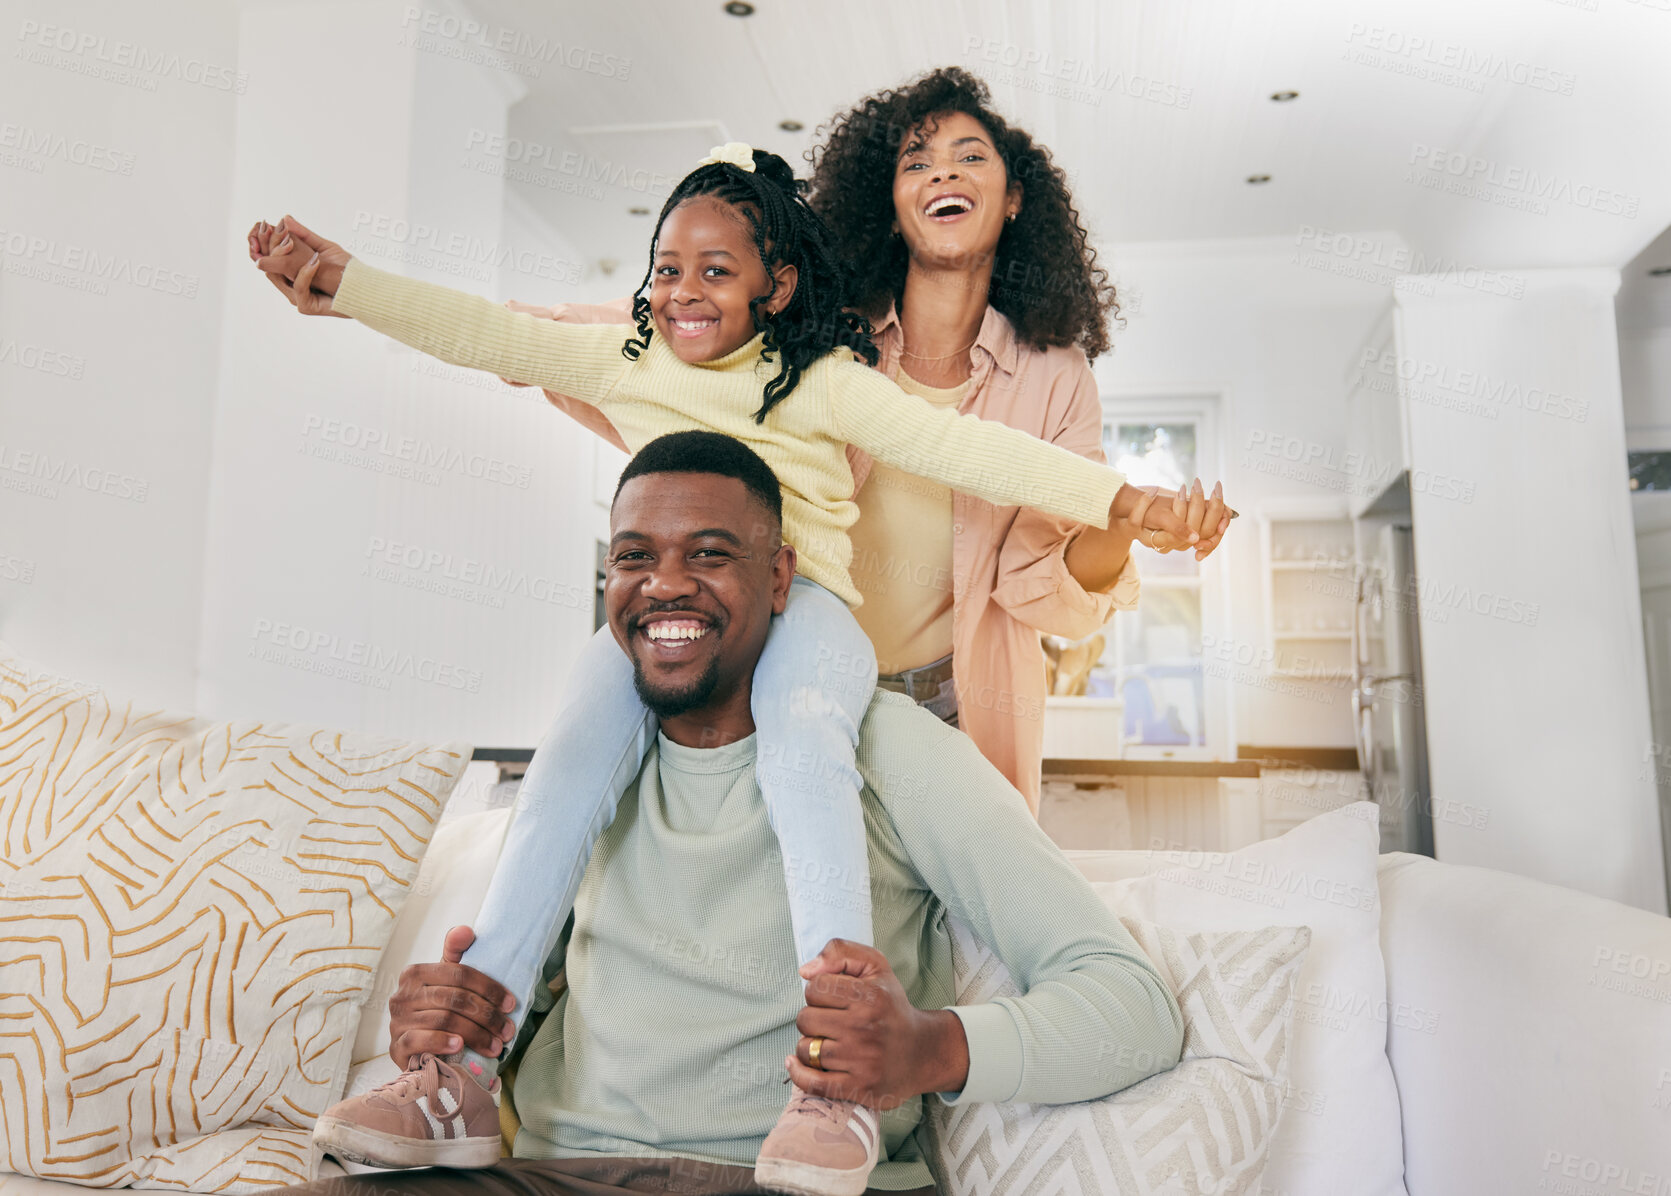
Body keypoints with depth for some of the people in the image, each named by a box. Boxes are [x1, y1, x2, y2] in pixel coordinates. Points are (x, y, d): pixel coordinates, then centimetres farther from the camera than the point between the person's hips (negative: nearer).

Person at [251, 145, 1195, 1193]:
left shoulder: (819, 382, 5)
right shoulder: (627, 364, 16)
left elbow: (957, 446, -3)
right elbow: (489, 334, 14)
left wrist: (1122, 499, -11)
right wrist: (341, 282, 7)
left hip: (802, 605, -3)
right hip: (654, 621, 3)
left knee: (799, 729, -37)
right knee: (578, 752, -26)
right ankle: (461, 1069, -26)